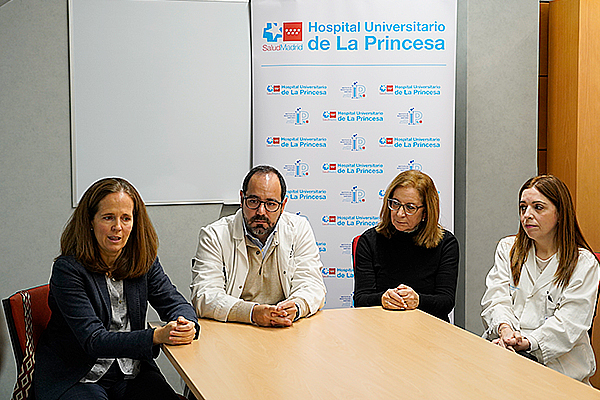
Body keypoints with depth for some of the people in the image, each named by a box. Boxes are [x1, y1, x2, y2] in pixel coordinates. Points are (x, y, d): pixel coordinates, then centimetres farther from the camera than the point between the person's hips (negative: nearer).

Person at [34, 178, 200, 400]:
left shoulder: (143, 260, 3)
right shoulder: (67, 269, -14)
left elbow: (175, 302, 3)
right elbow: (93, 341, -20)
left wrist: (187, 325, -23)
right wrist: (156, 337, -32)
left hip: (132, 373, 4)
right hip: (74, 379, -4)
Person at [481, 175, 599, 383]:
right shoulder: (507, 249, 15)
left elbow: (568, 322, -8)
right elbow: (496, 297, 2)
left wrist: (528, 342, -24)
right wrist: (505, 329, -21)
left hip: (557, 362, -3)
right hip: (504, 347, 3)